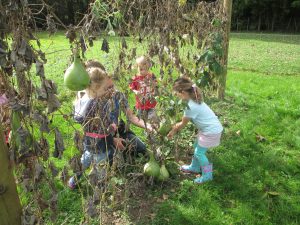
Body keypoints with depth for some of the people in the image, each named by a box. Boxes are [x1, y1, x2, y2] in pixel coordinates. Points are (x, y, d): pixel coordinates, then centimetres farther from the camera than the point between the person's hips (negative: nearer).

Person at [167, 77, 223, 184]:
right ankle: (195, 167, 41)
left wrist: (173, 131, 4)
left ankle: (207, 174, 20)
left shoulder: (191, 107, -27)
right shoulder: (195, 100, 1)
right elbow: (185, 121, 10)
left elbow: (183, 124, -11)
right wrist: (176, 126, 7)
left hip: (211, 131, -9)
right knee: (197, 148, 21)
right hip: (209, 127, 9)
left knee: (199, 152, 3)